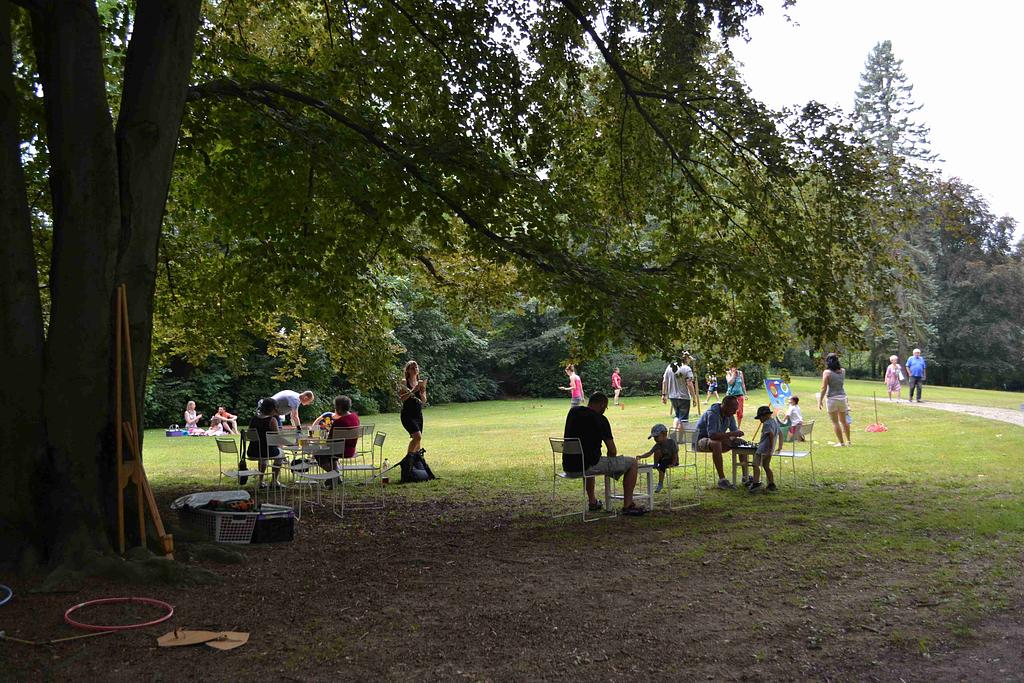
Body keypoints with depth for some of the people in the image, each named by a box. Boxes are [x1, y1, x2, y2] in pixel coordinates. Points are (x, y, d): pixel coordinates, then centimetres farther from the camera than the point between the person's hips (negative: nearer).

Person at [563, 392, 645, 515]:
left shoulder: (573, 411, 9)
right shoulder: (600, 419, -8)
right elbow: (612, 451, -5)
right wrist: (610, 462, 13)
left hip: (568, 465, 7)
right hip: (588, 465, -7)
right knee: (632, 463, 4)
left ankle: (593, 502, 43)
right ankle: (628, 506, 7)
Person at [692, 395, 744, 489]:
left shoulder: (730, 415, -1)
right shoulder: (712, 413, -27)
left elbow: (735, 429, 7)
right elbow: (712, 434, -38)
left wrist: (737, 433, -17)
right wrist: (731, 434, -41)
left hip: (718, 441, 8)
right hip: (700, 441, -8)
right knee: (716, 443, -40)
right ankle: (722, 480, -39)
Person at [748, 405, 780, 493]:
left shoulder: (767, 423, -14)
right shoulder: (775, 422, 16)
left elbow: (771, 434, -25)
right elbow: (780, 433, 24)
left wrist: (770, 448, -23)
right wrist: (779, 446, 28)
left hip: (763, 448, -10)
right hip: (769, 450, 10)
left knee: (756, 465, -12)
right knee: (766, 466, 17)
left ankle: (756, 483, -24)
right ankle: (771, 485, 18)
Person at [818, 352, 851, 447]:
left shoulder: (827, 372, -11)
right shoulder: (843, 371, 3)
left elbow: (824, 388, -14)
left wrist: (820, 401, -8)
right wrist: (836, 358, 22)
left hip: (832, 398, -5)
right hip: (842, 397, 5)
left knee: (835, 422, 2)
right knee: (843, 421, 19)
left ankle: (841, 442, 2)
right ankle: (848, 441, 24)